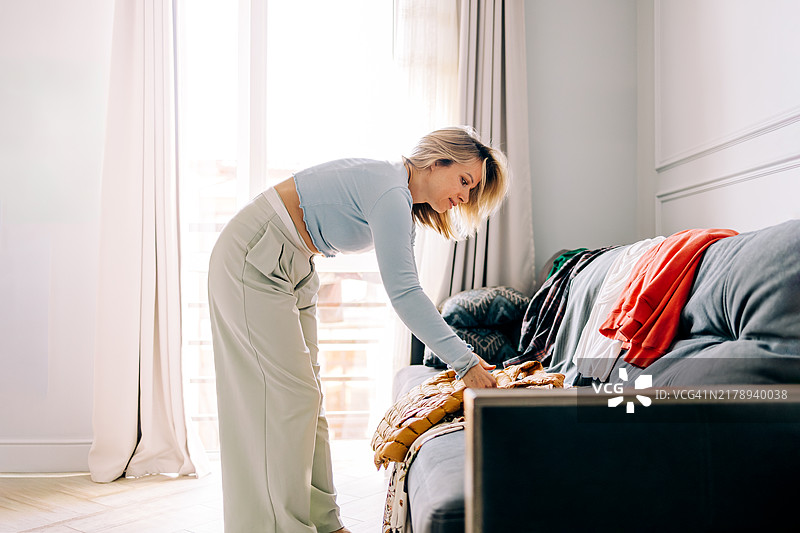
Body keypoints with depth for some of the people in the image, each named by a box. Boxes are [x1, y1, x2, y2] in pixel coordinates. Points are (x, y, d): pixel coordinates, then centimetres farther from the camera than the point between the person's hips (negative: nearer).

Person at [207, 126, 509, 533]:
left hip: (290, 269, 10)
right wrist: (464, 361, -29)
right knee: (287, 395, -9)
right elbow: (403, 294, -30)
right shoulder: (390, 193, -23)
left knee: (304, 393, 9)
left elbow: (404, 289, 9)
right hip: (253, 259, -10)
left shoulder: (402, 200, 8)